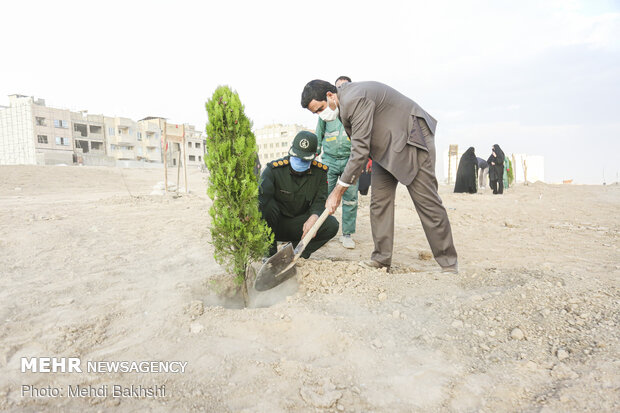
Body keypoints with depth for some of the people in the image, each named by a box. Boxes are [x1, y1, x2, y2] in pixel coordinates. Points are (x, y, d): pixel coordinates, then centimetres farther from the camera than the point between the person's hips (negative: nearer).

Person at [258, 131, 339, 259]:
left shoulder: (320, 171, -6)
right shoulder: (274, 168, -17)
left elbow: (320, 200, -7)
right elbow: (259, 198, -30)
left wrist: (313, 217, -31)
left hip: (298, 225, 3)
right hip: (274, 224, -2)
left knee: (332, 225, -21)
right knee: (268, 205, -35)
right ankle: (270, 252, -14)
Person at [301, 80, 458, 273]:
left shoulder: (355, 99, -28)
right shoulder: (344, 103, 3)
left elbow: (360, 152, -31)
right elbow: (359, 146, 13)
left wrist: (337, 192, -28)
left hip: (411, 137, -9)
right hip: (386, 147, 9)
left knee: (426, 201, -8)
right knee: (379, 201, 1)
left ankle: (449, 264, 4)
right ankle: (381, 259, 6)